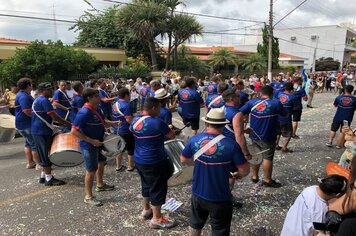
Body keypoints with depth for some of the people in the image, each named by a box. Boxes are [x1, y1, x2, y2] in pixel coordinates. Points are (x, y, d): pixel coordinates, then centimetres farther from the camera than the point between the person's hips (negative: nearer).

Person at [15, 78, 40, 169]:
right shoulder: (23, 96, -20)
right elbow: (27, 112, -28)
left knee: (28, 143, 17)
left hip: (24, 124, 11)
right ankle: (39, 164, 3)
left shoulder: (23, 94, 14)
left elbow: (31, 106, 24)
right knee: (35, 144, -4)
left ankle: (30, 163, 26)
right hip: (27, 124, -11)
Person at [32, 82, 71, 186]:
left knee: (44, 154, 16)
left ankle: (43, 176, 25)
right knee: (46, 154, -4)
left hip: (37, 131, 10)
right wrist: (69, 124, -17)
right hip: (42, 132, -10)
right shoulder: (44, 100, -16)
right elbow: (54, 116, -21)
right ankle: (49, 179, 4)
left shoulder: (37, 100, 16)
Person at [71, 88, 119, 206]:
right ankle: (88, 196, 20)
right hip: (89, 146, -9)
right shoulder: (84, 112, -26)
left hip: (98, 143, 9)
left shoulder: (97, 109, 1)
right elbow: (74, 131, -27)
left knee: (101, 162, 25)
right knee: (91, 170, 2)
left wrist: (114, 123, -1)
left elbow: (102, 123, 16)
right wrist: (92, 141, -27)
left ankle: (100, 185, 48)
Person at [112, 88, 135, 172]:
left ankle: (118, 166, 26)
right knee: (131, 150, 9)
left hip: (117, 130, 8)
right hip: (126, 131, -8)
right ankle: (131, 167, 19)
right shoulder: (126, 105, -20)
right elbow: (129, 120, -25)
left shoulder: (115, 104, 6)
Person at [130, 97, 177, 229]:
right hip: (154, 162, -8)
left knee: (146, 185, 24)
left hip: (139, 160, 8)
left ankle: (146, 210, 39)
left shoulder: (135, 120, 0)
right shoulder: (157, 122, -23)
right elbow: (172, 136, -11)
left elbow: (131, 129, 22)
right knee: (158, 189, 6)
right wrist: (164, 132, 10)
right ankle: (156, 219, 16)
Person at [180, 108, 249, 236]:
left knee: (195, 224, 28)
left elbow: (183, 160, 4)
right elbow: (245, 170, -14)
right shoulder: (231, 144, -21)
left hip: (198, 194, 4)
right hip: (220, 198, -3)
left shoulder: (194, 140, -11)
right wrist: (237, 175, 7)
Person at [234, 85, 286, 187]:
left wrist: (239, 132, -15)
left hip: (254, 135, 4)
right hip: (268, 137, -4)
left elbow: (238, 115, -15)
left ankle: (254, 176, 36)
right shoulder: (276, 103, -10)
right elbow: (284, 114, 7)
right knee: (268, 158, 12)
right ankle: (267, 180, 26)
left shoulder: (252, 102, -3)